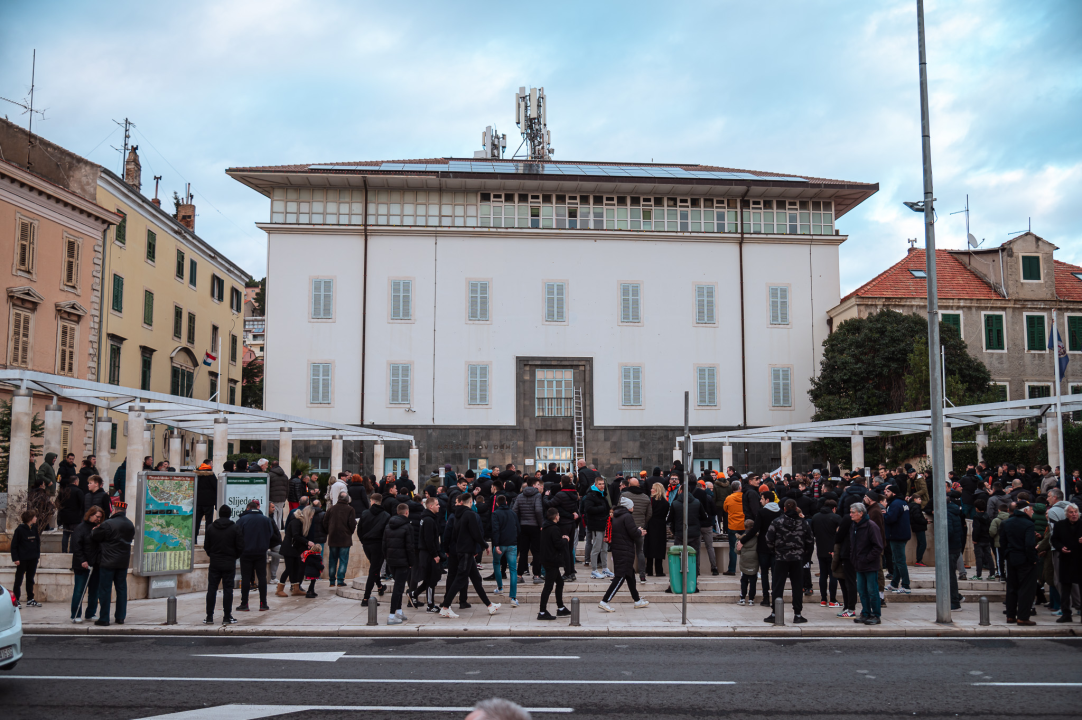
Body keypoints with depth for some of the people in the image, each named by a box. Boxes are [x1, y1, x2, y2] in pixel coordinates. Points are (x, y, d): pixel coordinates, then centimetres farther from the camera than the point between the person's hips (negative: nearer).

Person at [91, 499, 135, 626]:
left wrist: (93, 530, 16)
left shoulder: (108, 524, -15)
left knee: (105, 590, 1)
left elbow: (94, 536, -5)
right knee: (121, 589, 12)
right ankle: (120, 617, 15)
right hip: (124, 562, 6)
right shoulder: (130, 525, 6)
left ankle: (104, 619, 3)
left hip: (108, 562, -6)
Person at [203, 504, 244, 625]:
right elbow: (240, 547, -6)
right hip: (229, 564, -2)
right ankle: (227, 617, 2)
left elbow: (206, 546, 5)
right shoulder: (235, 528, -6)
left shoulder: (210, 527, 1)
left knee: (212, 589, 8)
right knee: (228, 589, 2)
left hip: (214, 564, 2)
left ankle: (209, 617, 8)